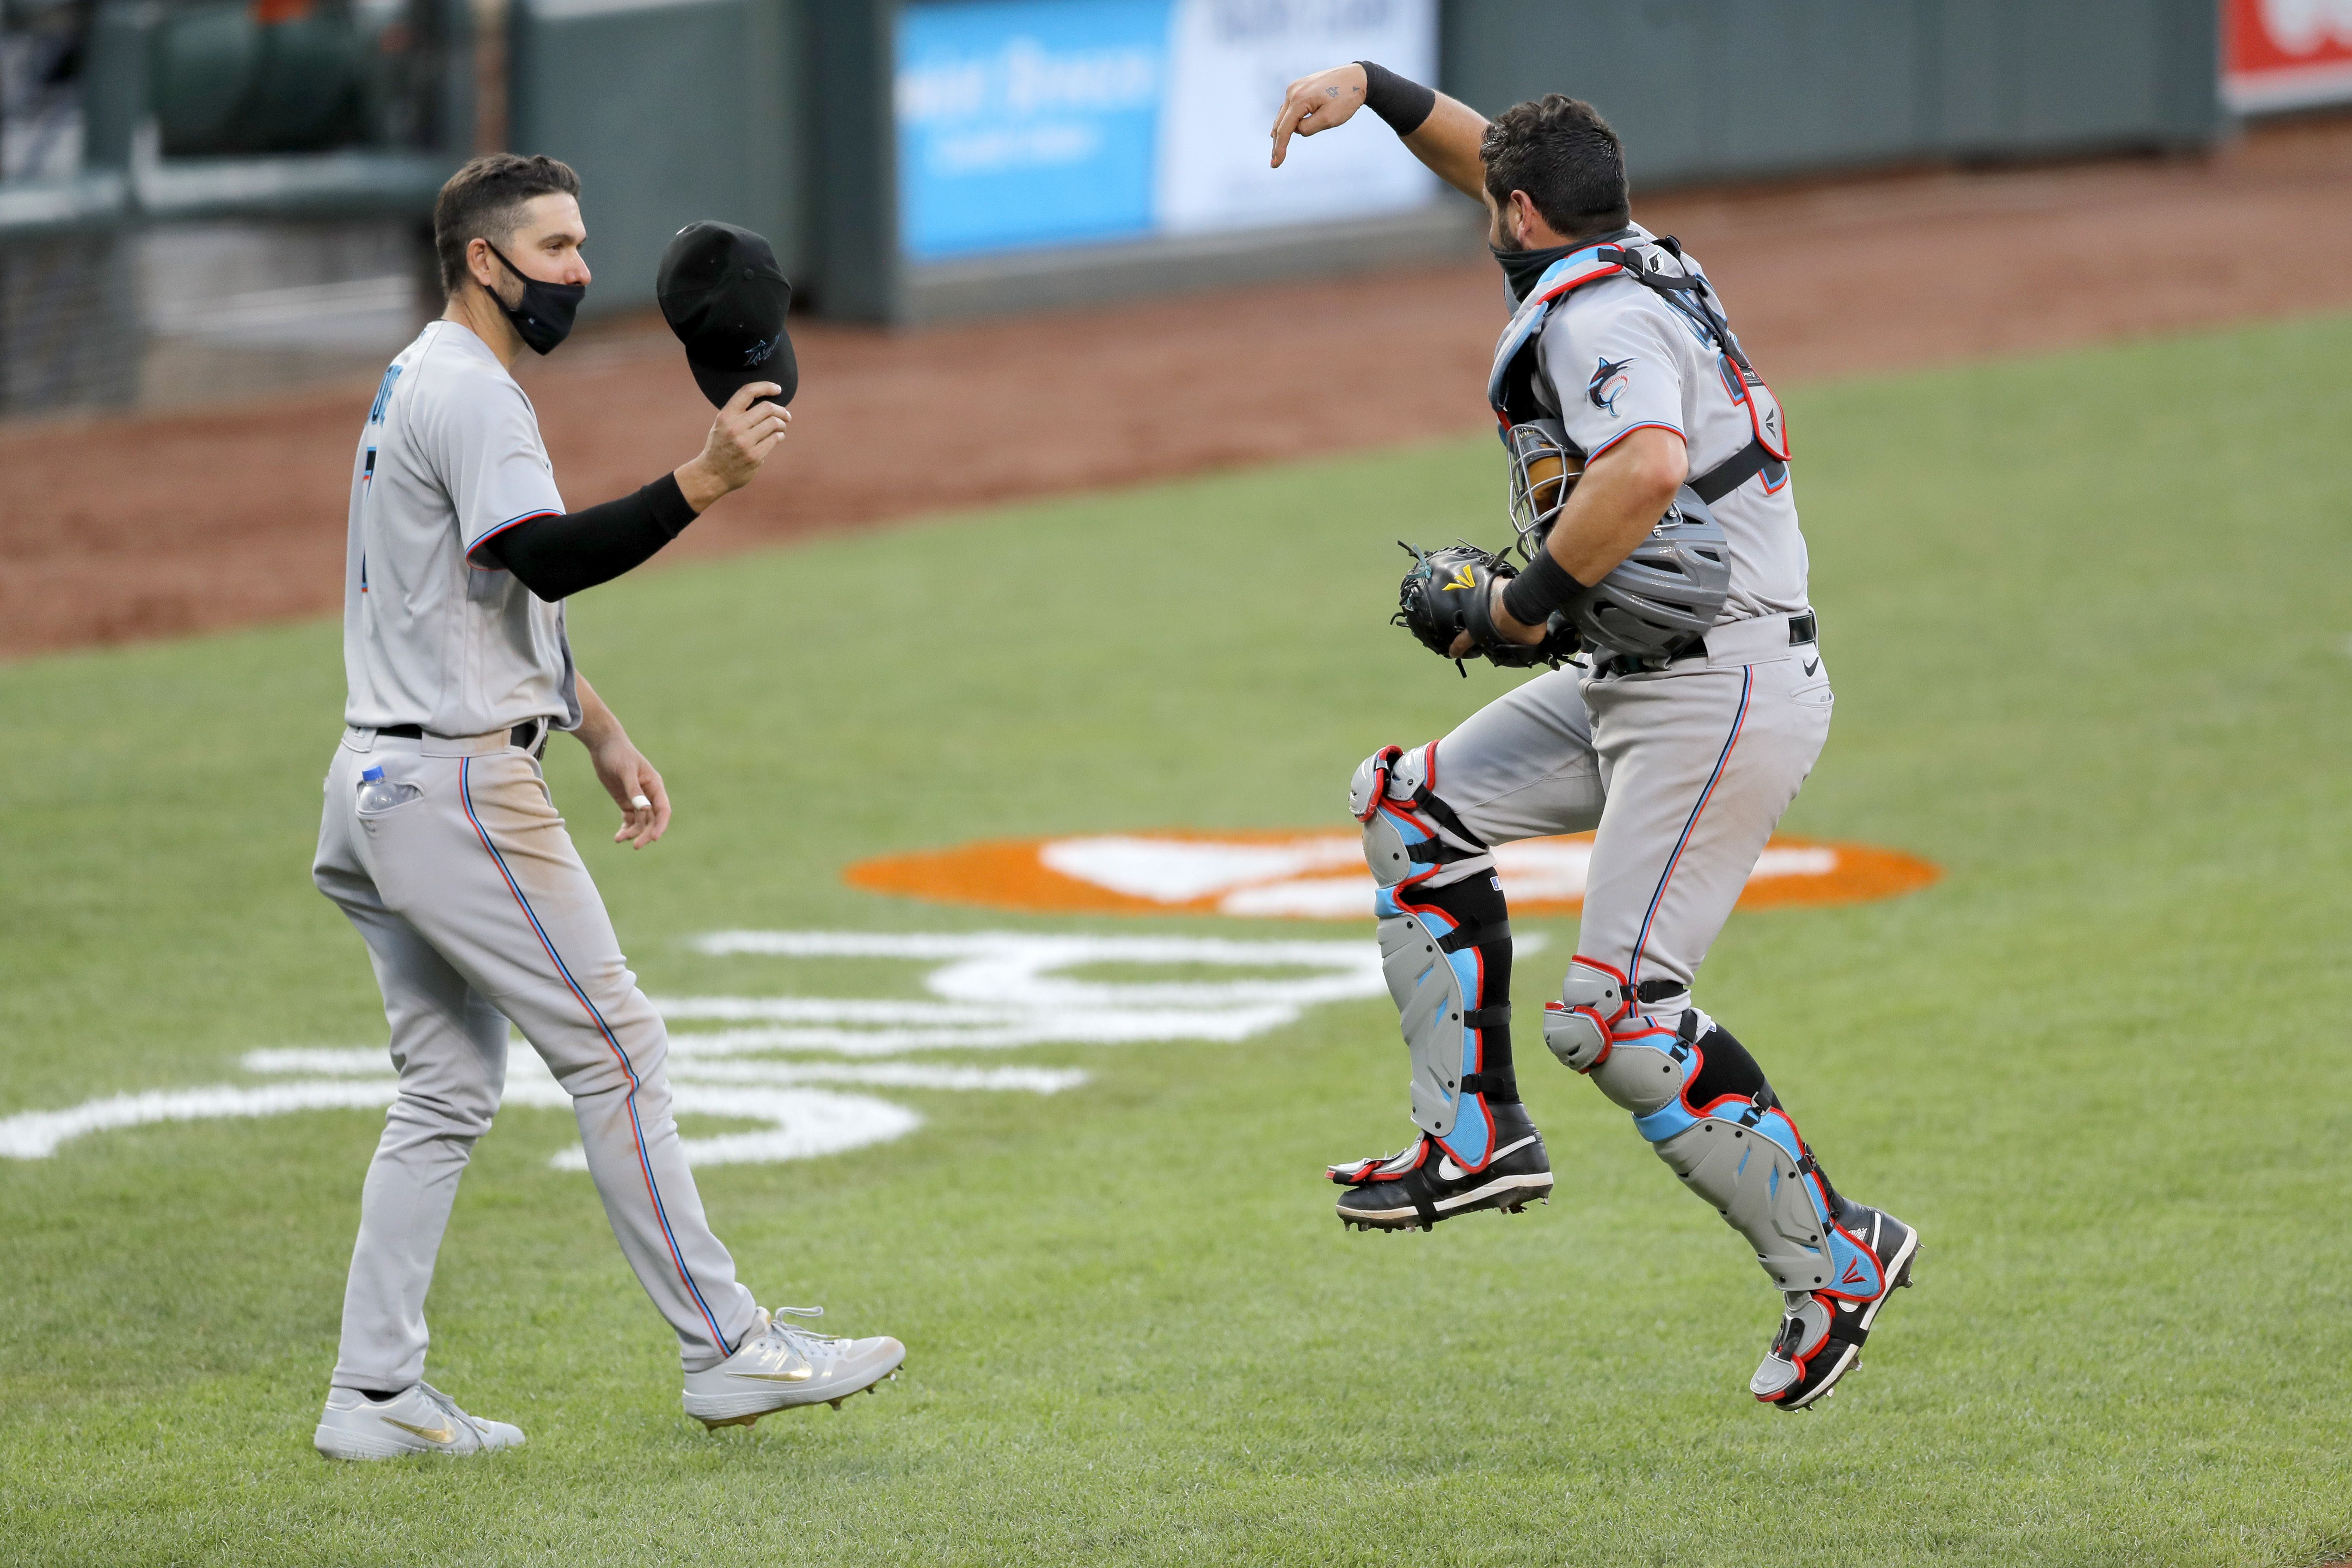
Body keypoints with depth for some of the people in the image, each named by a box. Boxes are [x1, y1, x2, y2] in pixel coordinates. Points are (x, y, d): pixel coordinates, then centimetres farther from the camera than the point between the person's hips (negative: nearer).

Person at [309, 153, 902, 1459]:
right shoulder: (468, 392, -14)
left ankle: (375, 1395, 8)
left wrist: (599, 732, 25)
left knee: (448, 1090, 10)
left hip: (384, 789, 10)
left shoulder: (425, 384, 20)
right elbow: (549, 560, -27)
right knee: (614, 1050, -6)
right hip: (461, 786, -10)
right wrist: (702, 482, -34)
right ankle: (725, 1351, -4)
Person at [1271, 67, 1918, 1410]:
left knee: (1614, 1018, -14)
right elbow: (1497, 160, 32)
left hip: (1722, 697, -11)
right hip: (1640, 683, 11)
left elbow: (1651, 463, -35)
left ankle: (1835, 1253, -7)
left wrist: (1528, 603, -24)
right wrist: (1375, 88, 21)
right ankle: (1478, 1135, 15)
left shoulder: (1596, 312, -15)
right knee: (1411, 808, 17)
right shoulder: (1636, 261, 14)